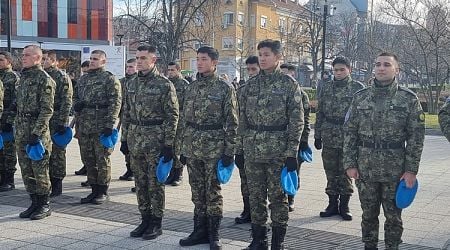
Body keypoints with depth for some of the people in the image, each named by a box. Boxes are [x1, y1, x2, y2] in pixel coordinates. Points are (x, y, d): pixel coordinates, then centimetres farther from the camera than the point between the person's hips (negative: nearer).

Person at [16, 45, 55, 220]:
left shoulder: (44, 79, -10)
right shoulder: (23, 77, 16)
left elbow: (47, 110, -16)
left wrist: (37, 133, -20)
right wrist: (18, 128, 17)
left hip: (38, 131, -8)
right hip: (21, 132, 8)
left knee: (40, 169, -2)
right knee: (26, 170, 11)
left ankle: (44, 205, 8)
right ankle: (34, 202, 21)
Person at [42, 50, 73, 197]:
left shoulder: (62, 77, -8)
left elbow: (66, 102, -13)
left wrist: (62, 123, -18)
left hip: (57, 122, -7)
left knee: (57, 153, 0)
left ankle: (57, 185, 7)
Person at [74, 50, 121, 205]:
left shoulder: (110, 79, -5)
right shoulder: (83, 79, 17)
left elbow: (115, 103, -12)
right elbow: (75, 97, 27)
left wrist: (110, 125, -19)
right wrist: (76, 105, 3)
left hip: (101, 127, -7)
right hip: (83, 126, 7)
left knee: (102, 159, 0)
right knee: (88, 159, 11)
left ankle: (103, 192, 11)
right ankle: (94, 190, 22)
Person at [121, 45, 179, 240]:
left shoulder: (165, 85, -9)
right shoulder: (131, 84, 10)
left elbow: (172, 116, -11)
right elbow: (126, 113, 15)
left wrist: (168, 144, -14)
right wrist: (124, 139, 12)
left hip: (155, 141, -6)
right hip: (135, 141, 6)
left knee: (155, 183, 2)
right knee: (140, 183, 12)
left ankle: (156, 223, 13)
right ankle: (145, 220, 23)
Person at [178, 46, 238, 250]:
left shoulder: (225, 88, -5)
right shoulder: (191, 87, 11)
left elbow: (232, 122, -7)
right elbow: (184, 119, 14)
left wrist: (229, 151, -11)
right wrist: (183, 148, 11)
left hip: (214, 148, -5)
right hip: (192, 148, 5)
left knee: (213, 192, 2)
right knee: (197, 192, 11)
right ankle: (200, 231, 22)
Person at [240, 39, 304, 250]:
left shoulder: (289, 84, -3)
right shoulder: (251, 84, 10)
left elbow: (296, 121, -6)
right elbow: (243, 118, 14)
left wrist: (292, 153, -12)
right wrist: (241, 145, 9)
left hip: (278, 151, -4)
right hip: (252, 150, 4)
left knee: (277, 197, 3)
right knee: (255, 196, 10)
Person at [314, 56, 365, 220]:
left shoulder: (358, 88, -1)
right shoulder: (326, 88, 10)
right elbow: (320, 113, 12)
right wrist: (317, 136, 8)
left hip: (349, 138, -3)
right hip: (329, 139, 3)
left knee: (346, 173, 4)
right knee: (331, 173, 9)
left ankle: (344, 205, 16)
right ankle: (332, 204, 20)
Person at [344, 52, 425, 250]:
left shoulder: (409, 99, -2)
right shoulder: (360, 97, 3)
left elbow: (416, 136, -3)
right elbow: (349, 132, 4)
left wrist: (411, 169, -8)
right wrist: (350, 163, -2)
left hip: (395, 170, -2)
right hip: (365, 169, 2)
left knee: (393, 215, 10)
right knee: (368, 214, 13)